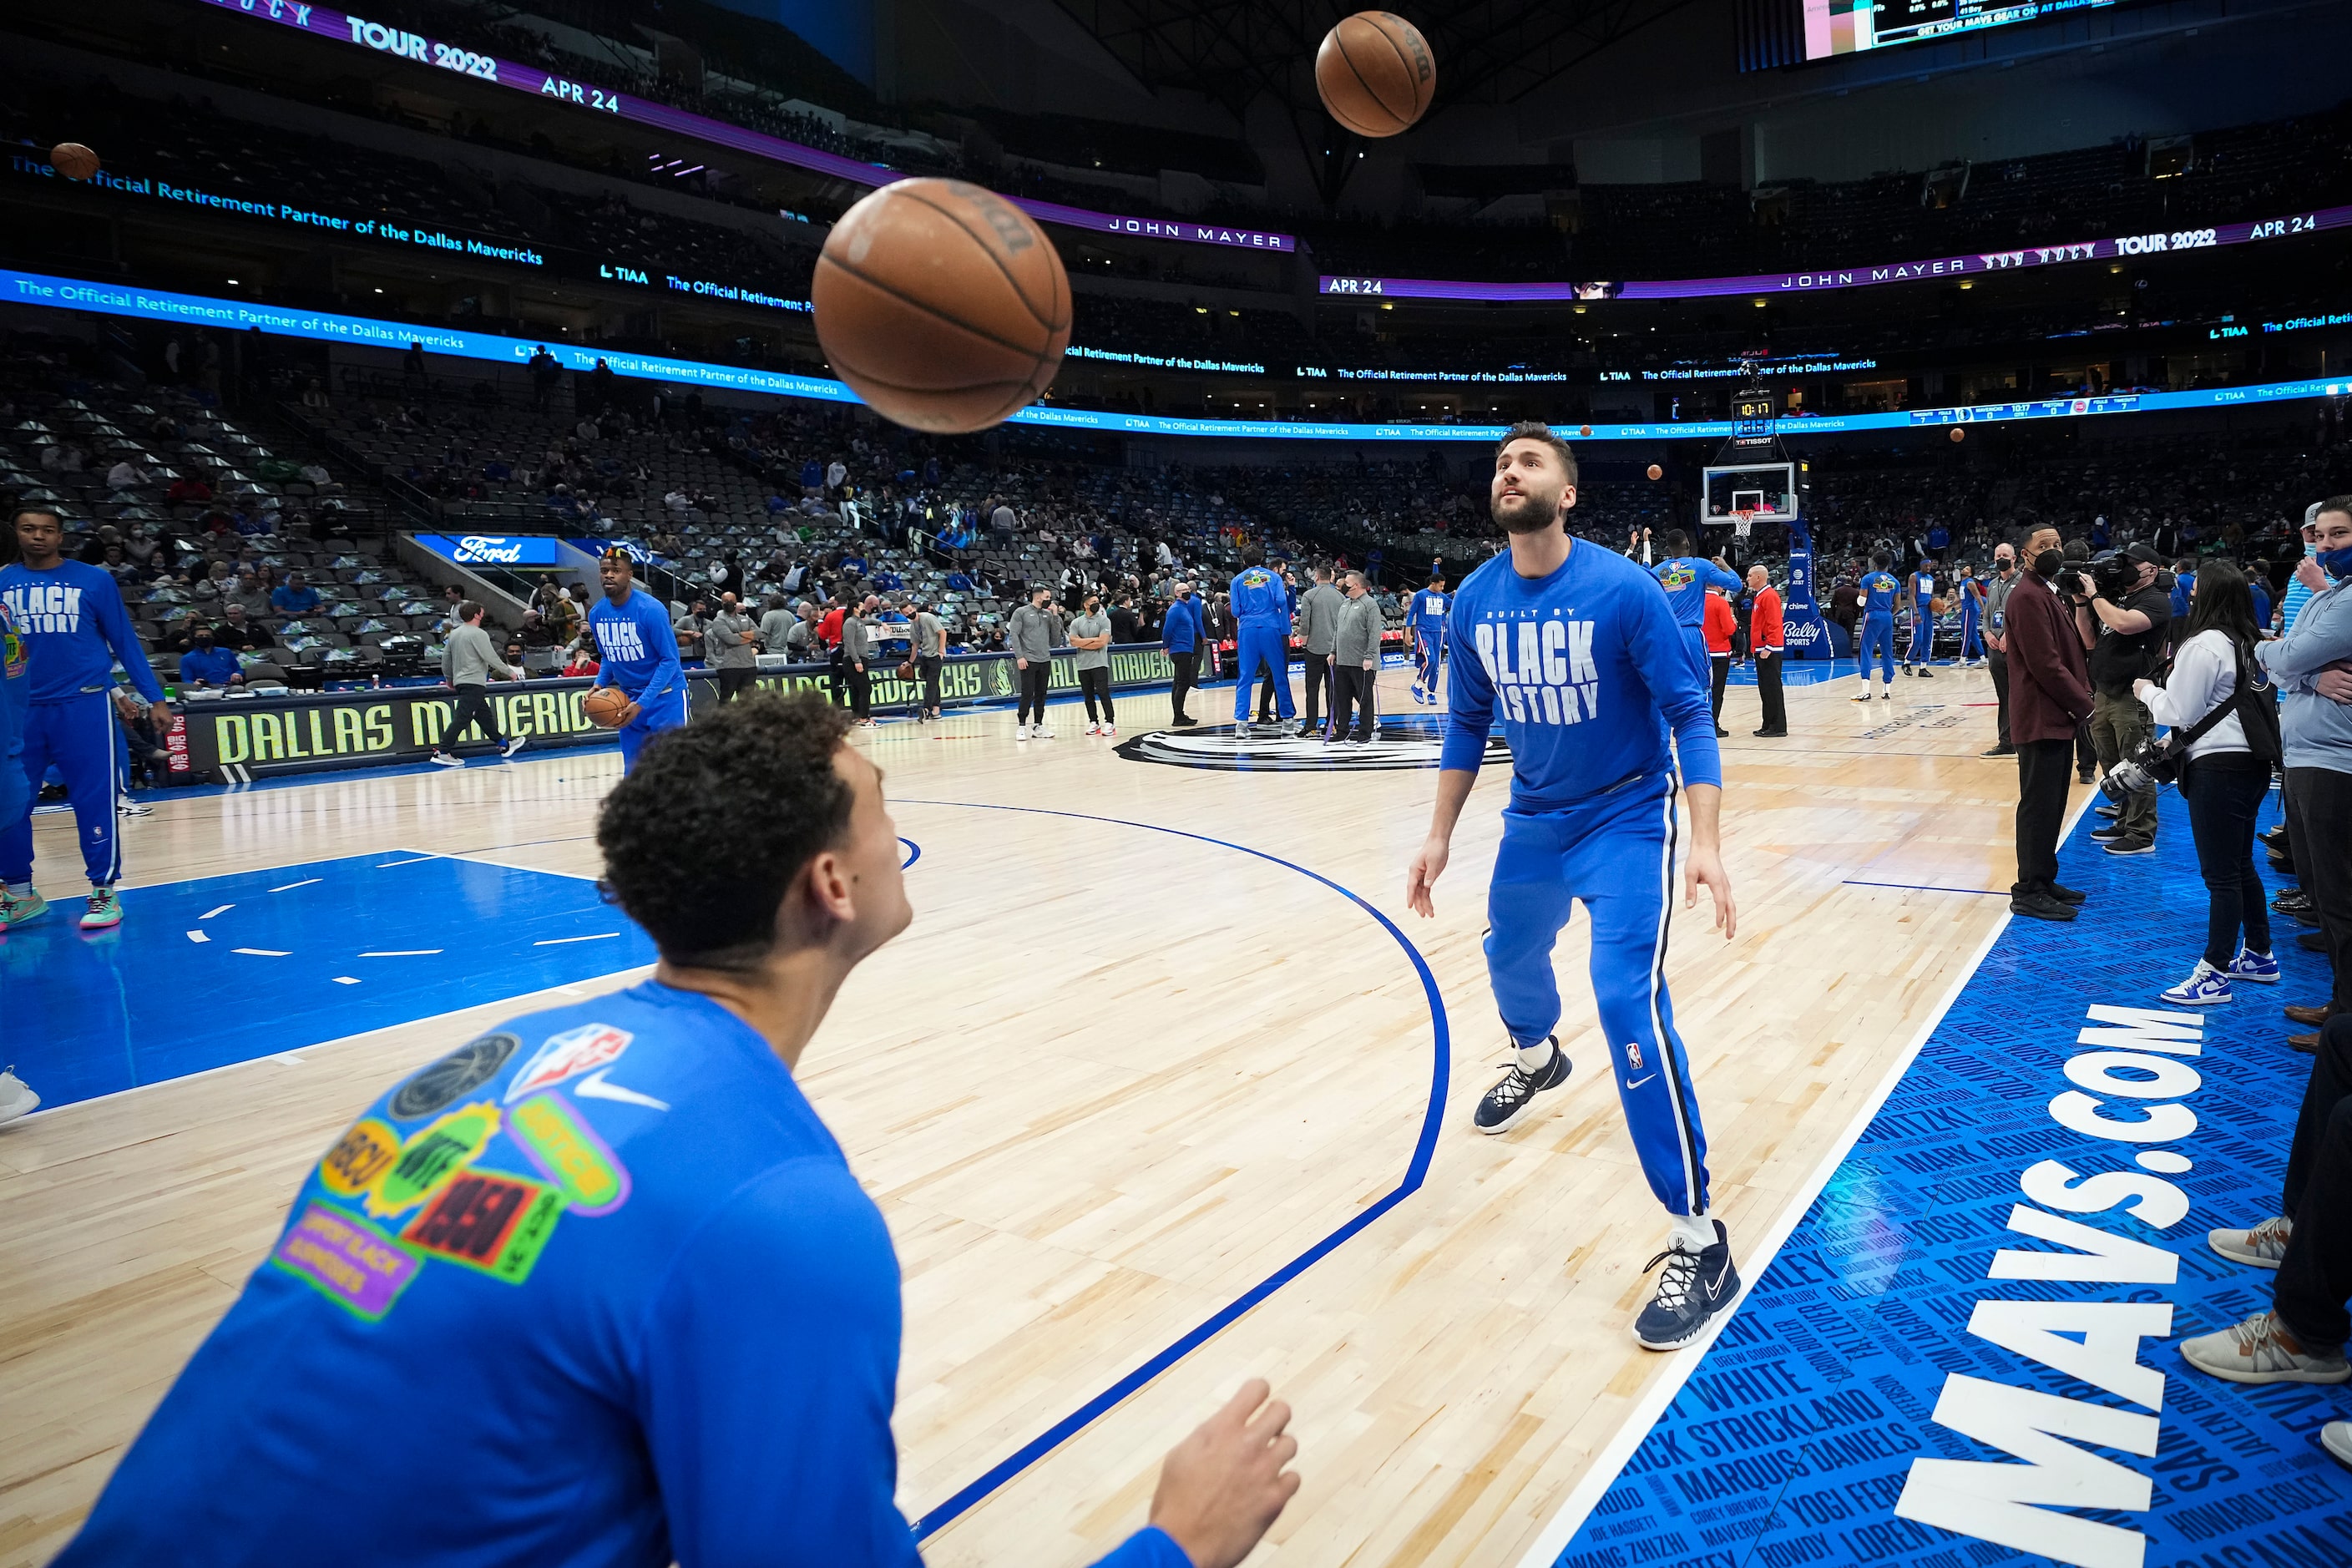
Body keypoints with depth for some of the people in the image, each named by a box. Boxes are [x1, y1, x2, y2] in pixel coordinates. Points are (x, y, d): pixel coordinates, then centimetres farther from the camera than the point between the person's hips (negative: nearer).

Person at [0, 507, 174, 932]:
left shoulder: (93, 580, 2)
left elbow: (125, 642, 5)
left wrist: (155, 699, 1)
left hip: (84, 705, -3)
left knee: (94, 801, -2)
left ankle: (103, 892, 7)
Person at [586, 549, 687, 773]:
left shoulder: (651, 609, -19)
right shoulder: (596, 613, 0)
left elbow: (669, 660, -17)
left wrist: (642, 703, -23)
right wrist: (600, 684, -6)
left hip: (665, 696, -6)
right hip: (628, 699, 6)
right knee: (632, 770, 8)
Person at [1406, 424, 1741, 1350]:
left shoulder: (1626, 590, -20)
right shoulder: (1473, 604, -6)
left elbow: (1689, 714, -17)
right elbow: (1467, 727, 7)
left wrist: (1705, 842, -27)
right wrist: (1440, 836, 7)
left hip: (1627, 819, -6)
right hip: (1534, 820, 6)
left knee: (1629, 1001, -19)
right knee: (1511, 958, 24)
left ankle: (1698, 1243, -10)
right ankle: (1536, 1057, 62)